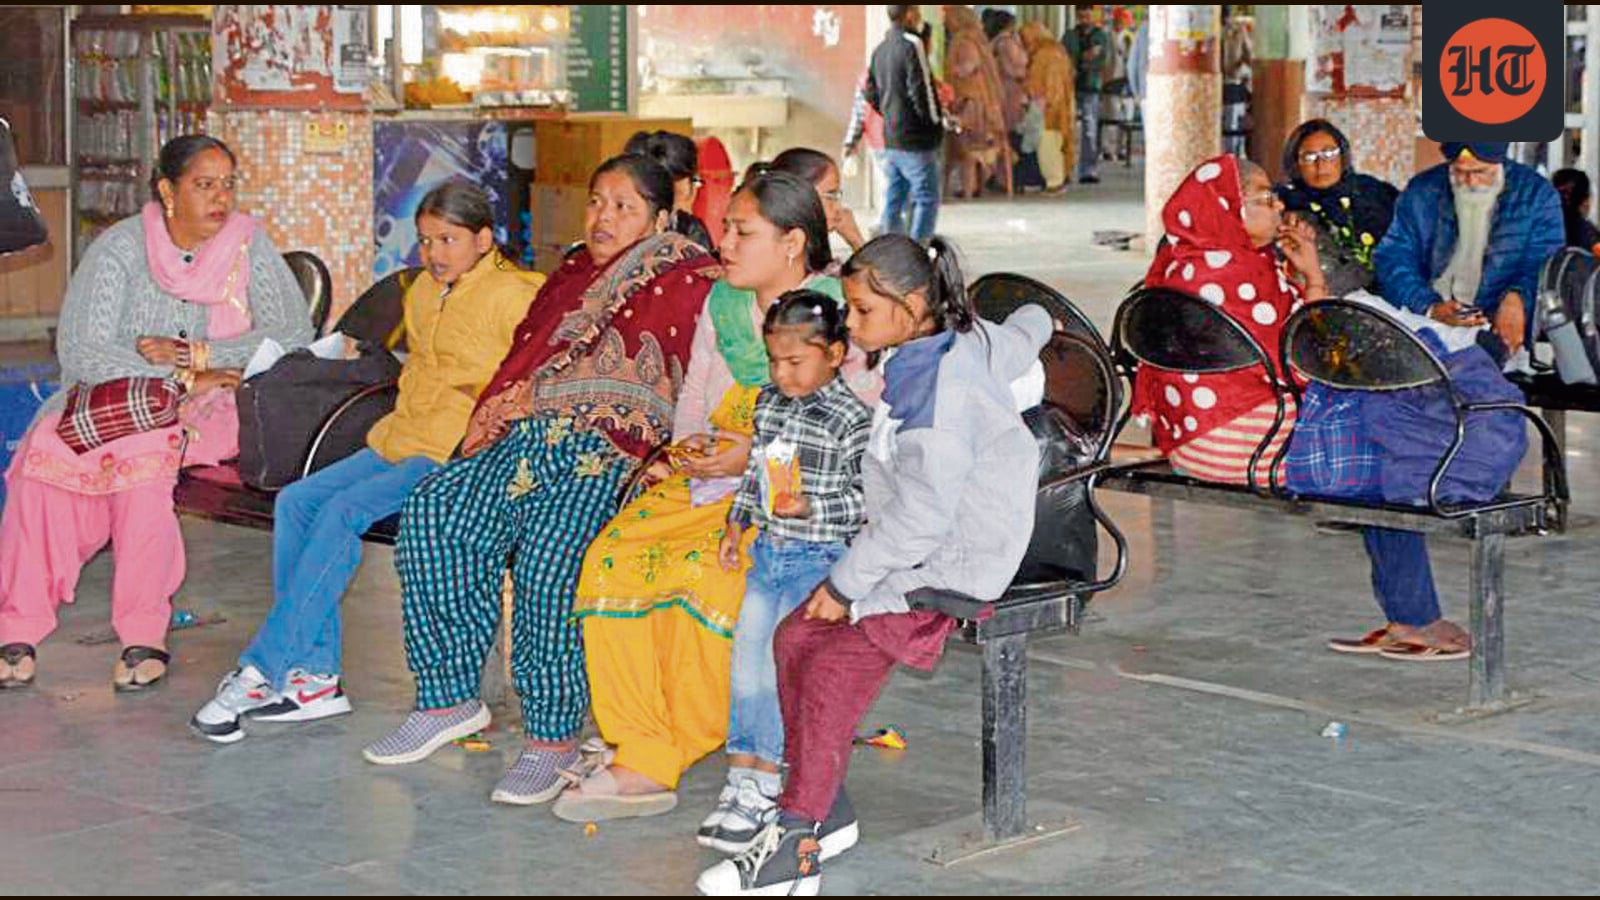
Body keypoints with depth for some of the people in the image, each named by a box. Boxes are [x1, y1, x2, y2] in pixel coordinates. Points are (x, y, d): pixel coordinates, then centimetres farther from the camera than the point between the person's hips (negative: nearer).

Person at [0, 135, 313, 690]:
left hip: (207, 405, -1)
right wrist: (181, 378, -20)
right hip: (110, 395, 1)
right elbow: (80, 350, -11)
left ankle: (144, 635, -28)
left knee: (147, 454, -35)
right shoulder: (119, 248, -1)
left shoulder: (247, 244, 2)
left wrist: (194, 353, -14)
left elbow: (293, 332, -7)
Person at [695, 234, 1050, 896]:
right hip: (914, 555, 11)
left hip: (951, 569, -11)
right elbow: (1019, 340, 34)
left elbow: (923, 512, -26)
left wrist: (845, 583, -20)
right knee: (794, 638, 1)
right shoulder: (970, 343, 9)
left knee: (834, 666, -25)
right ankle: (824, 812, 6)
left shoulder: (936, 388, -22)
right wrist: (1033, 322, 59)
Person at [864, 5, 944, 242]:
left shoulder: (880, 50, 12)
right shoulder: (911, 45, -14)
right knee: (927, 199, -2)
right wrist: (936, 119, -6)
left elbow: (871, 94, 17)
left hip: (890, 140, 8)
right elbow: (920, 89, -19)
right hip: (916, 141, -8)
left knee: (893, 200, 12)